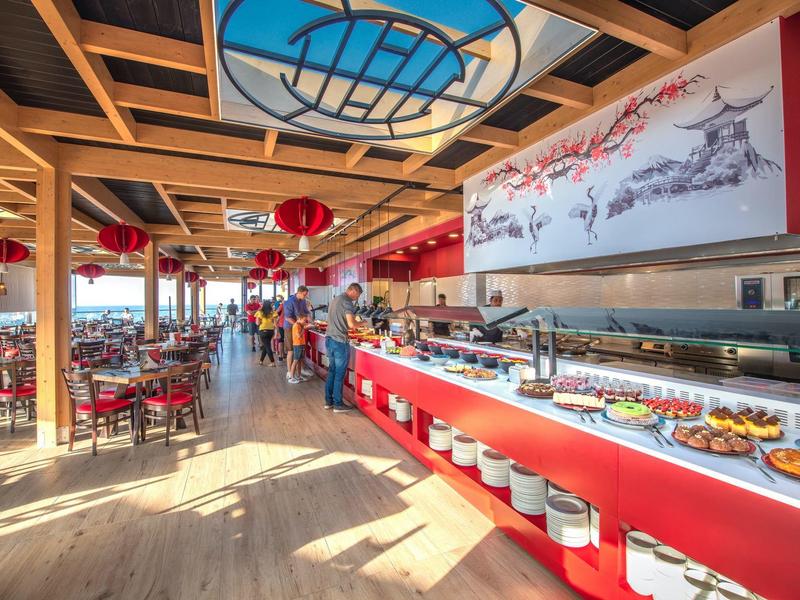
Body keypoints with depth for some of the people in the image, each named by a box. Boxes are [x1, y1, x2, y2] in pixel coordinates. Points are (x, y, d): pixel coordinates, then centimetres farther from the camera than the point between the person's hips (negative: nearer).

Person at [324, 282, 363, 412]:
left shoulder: (334, 299, 15)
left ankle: (328, 401, 23)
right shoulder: (347, 302, -13)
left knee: (332, 371, 16)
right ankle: (338, 404, 9)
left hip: (329, 339, 9)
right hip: (340, 342, -9)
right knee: (340, 374, 0)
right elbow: (351, 324, -22)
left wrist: (353, 318, 18)